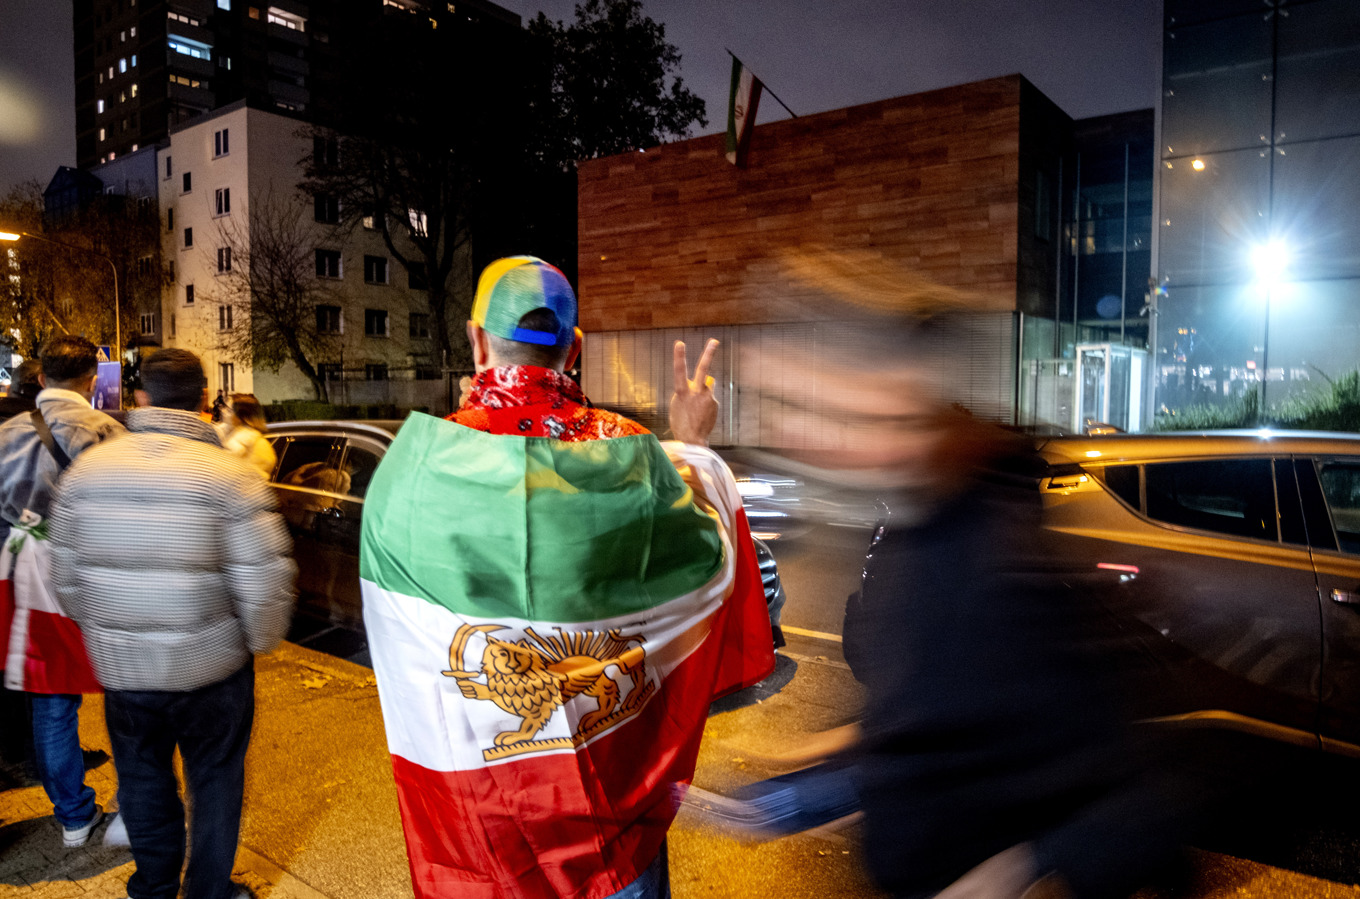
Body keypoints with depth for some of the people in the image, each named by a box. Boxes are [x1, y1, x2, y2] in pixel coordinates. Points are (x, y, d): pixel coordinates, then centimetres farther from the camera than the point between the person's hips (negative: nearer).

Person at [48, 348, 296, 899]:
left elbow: (66, 578, 4)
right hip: (210, 667, -4)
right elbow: (264, 580, -19)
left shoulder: (85, 470, -3)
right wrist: (259, 641, -1)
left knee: (142, 781, 22)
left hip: (119, 667, 4)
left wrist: (103, 631, 19)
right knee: (215, 781, 15)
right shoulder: (229, 474, -17)